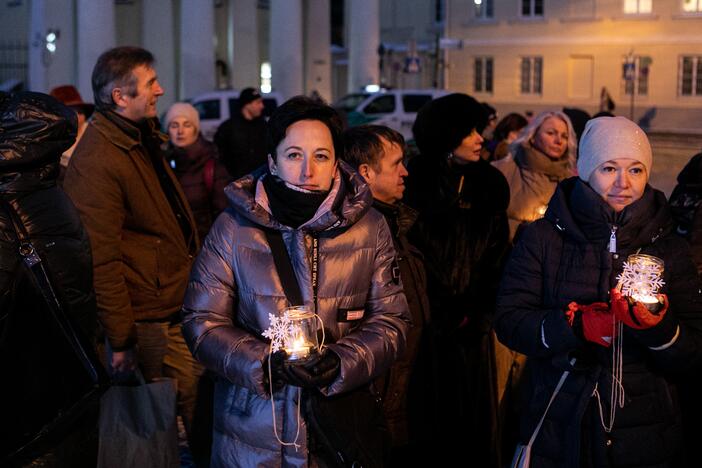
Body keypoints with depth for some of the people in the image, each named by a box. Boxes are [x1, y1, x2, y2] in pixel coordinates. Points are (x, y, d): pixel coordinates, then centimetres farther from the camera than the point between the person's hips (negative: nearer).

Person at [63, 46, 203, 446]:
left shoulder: (142, 140, 13)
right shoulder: (97, 161, -19)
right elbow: (101, 261, -20)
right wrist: (121, 341, -18)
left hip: (177, 307, 9)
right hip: (149, 322, -9)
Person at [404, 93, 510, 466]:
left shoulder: (490, 185, 6)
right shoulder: (417, 184, -7)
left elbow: (497, 254, 6)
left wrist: (477, 311, -4)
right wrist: (444, 315, -8)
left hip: (473, 321, 3)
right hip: (429, 321, -3)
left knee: (478, 415, 8)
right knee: (432, 416, 3)